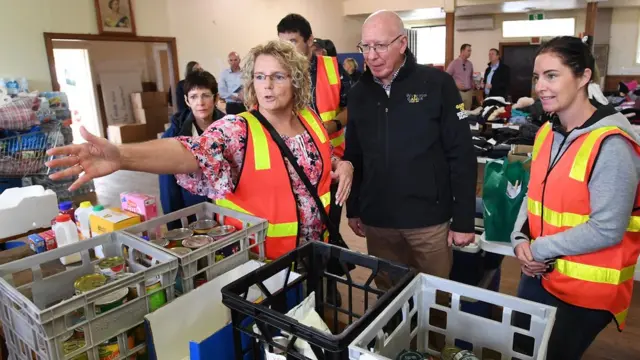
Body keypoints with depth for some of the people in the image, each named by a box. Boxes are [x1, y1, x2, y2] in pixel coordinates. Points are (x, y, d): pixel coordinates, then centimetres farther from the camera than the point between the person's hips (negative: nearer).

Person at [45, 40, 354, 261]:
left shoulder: (312, 120, -3)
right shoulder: (238, 130, -20)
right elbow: (191, 151, -38)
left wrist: (343, 164, -6)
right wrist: (121, 156, -54)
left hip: (315, 250, 5)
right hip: (259, 258, -5)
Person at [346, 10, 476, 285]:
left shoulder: (437, 84, -8)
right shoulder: (358, 93, 5)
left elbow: (461, 156, -8)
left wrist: (463, 220, -8)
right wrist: (353, 210, 12)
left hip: (429, 220, -3)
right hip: (376, 221, 4)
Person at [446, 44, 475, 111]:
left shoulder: (470, 64, 11)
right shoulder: (454, 63, -6)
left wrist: (472, 86, 8)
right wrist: (455, 84, -15)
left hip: (469, 92, 5)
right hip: (458, 92, -5)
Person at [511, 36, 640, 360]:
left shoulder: (611, 146, -21)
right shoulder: (547, 133, 4)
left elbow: (607, 230, -23)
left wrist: (538, 249, -16)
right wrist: (520, 239, -6)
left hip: (586, 290, -7)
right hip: (538, 274, 7)